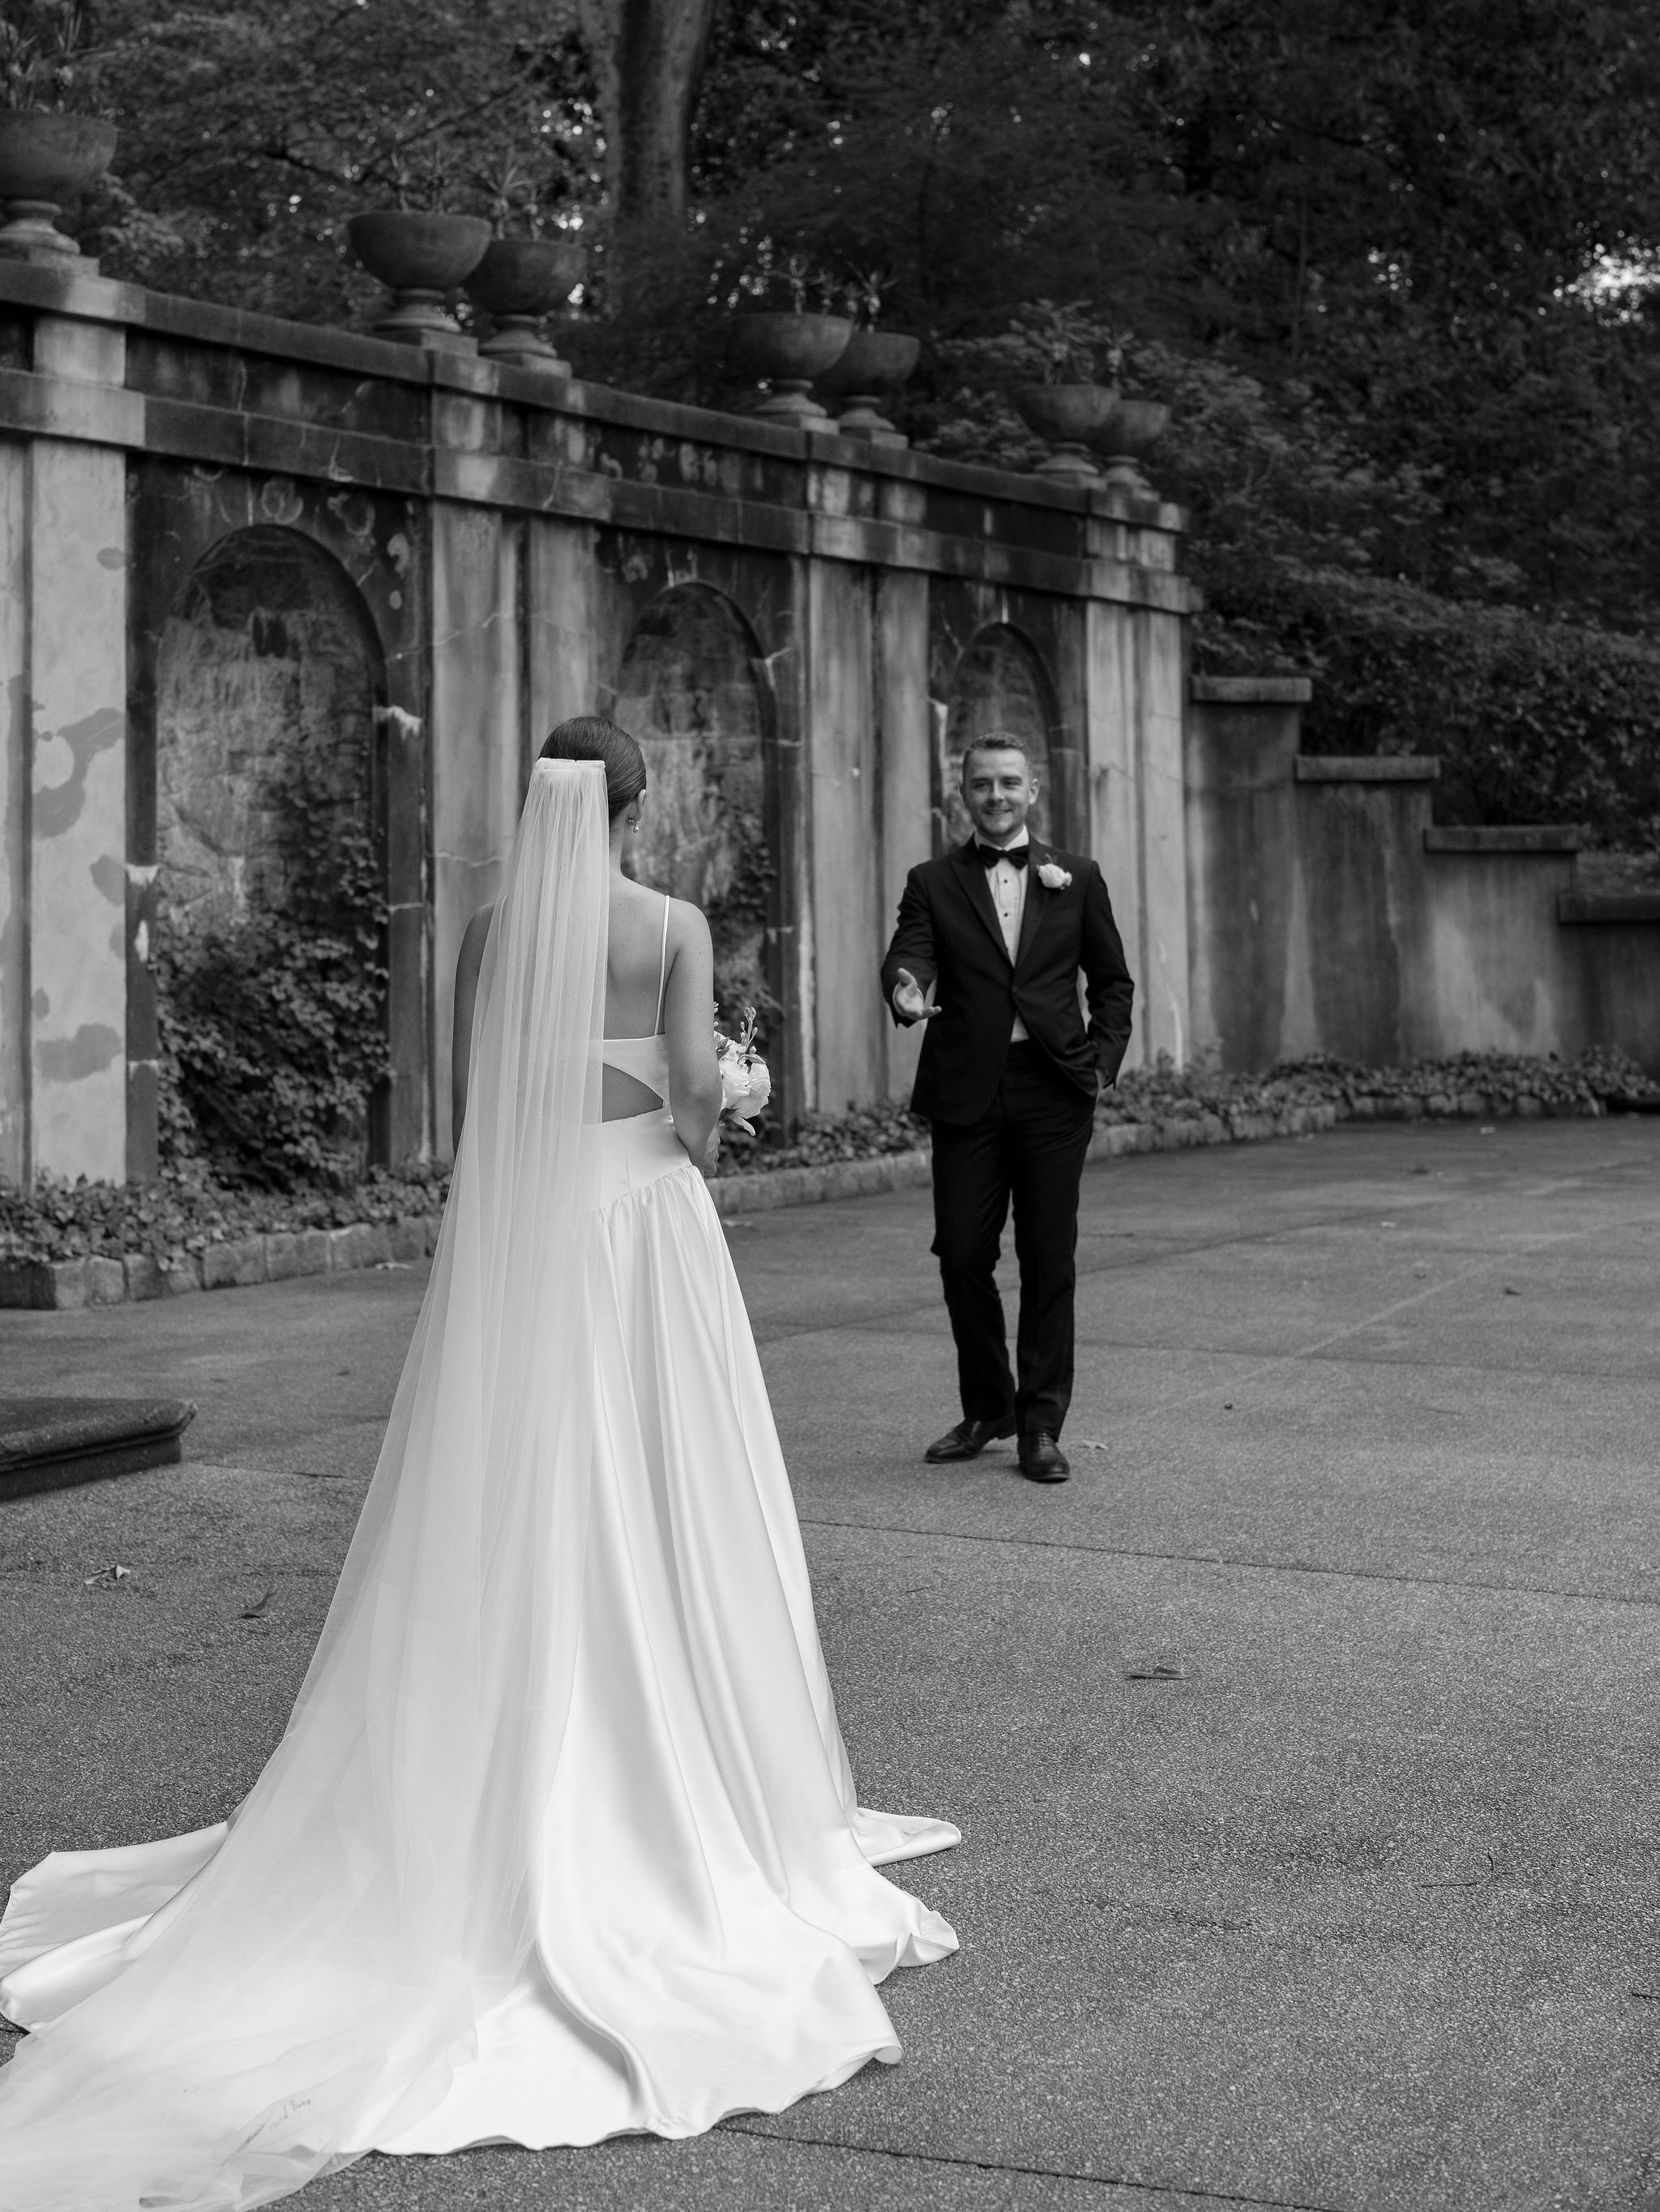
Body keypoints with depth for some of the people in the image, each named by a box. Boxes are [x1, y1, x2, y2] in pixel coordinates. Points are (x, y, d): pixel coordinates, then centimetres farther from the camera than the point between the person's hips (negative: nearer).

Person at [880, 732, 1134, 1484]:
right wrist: (905, 991, -30)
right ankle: (986, 1408, 21)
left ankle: (1040, 1424, 9)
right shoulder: (933, 882, 8)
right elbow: (908, 954, -7)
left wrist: (1103, 1059, 1)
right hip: (966, 1091, 0)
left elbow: (1112, 980, 14)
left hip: (1054, 1090, 0)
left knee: (1049, 1260, 0)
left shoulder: (1076, 878, 10)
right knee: (963, 1255, 2)